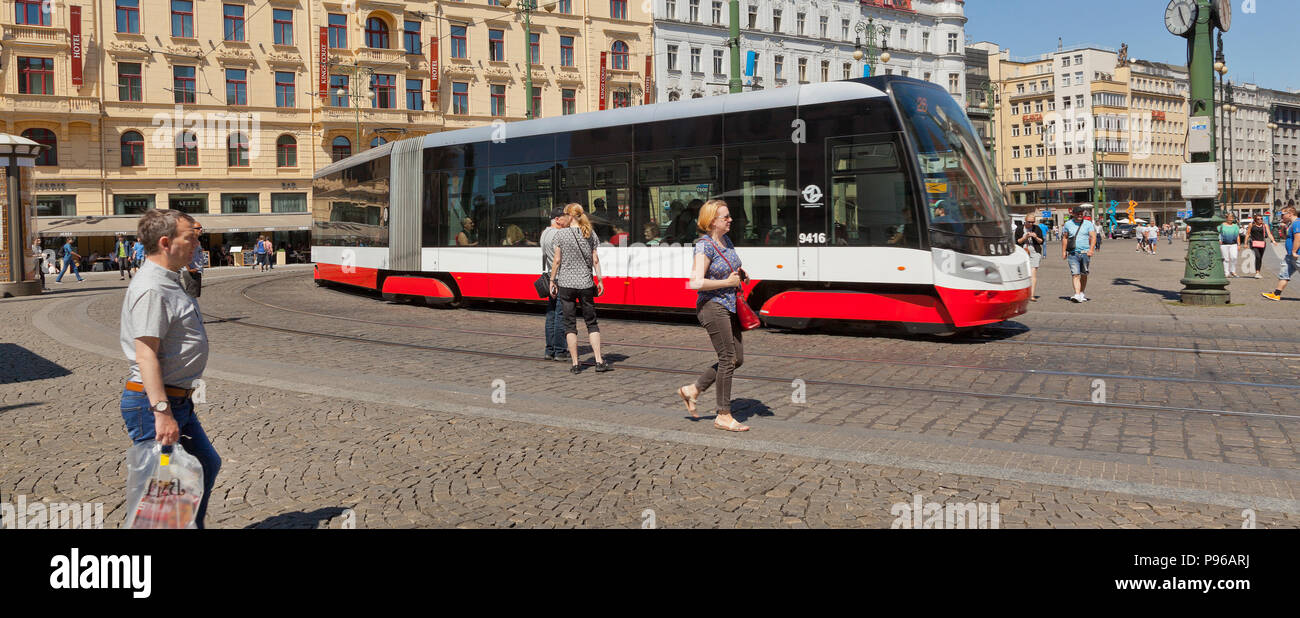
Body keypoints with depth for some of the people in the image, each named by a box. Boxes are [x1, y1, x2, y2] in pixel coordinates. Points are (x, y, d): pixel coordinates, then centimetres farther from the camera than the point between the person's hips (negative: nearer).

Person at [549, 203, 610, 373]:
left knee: (570, 324, 5)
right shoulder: (590, 234, 2)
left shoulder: (561, 234, -5)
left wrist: (552, 280, 5)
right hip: (586, 283, 2)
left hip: (566, 284, -2)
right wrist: (600, 280, 9)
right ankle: (599, 361, 2)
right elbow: (595, 260, 2)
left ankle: (575, 363, 5)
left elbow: (557, 260, -4)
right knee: (591, 322, 10)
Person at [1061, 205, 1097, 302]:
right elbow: (1064, 238, 13)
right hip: (1073, 254, 0)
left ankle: (1082, 294, 22)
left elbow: (1093, 237, -1)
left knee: (1084, 274, 9)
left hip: (1085, 253, 1)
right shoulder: (1068, 224, 9)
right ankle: (1077, 294, -20)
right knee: (1075, 274, -12)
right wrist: (1063, 251, 7)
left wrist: (1091, 249, -15)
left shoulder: (1088, 224, 6)